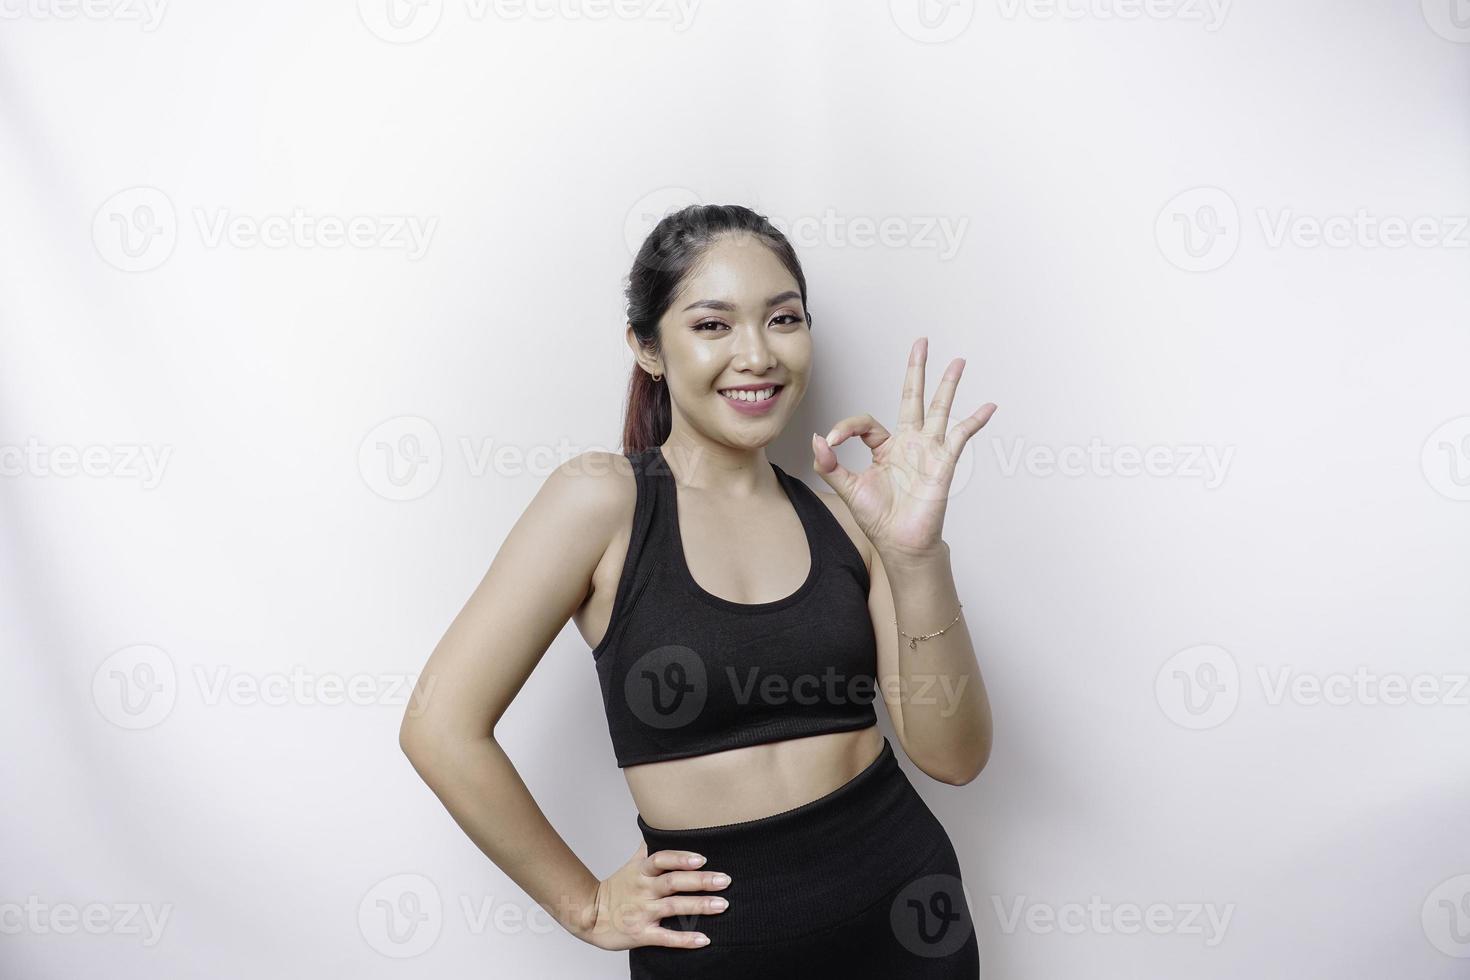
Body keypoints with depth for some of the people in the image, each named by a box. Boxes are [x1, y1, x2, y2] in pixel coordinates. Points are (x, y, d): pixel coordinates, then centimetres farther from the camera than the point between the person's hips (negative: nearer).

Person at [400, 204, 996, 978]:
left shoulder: (842, 514, -1)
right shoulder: (603, 499, -11)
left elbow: (954, 756, -7)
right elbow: (440, 727, -13)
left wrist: (915, 554, -20)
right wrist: (583, 905, -5)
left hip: (904, 909, 3)